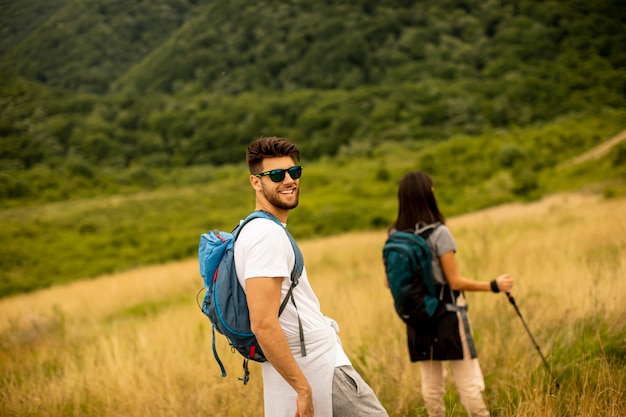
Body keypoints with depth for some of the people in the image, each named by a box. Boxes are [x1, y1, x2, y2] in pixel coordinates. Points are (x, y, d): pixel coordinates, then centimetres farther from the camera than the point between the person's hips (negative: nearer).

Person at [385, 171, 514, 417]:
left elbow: (390, 281, 6)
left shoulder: (394, 236, -1)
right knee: (469, 382, 3)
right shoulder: (438, 233, -16)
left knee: (431, 384, 13)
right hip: (447, 316, -5)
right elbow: (455, 282, -15)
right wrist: (493, 286, -5)